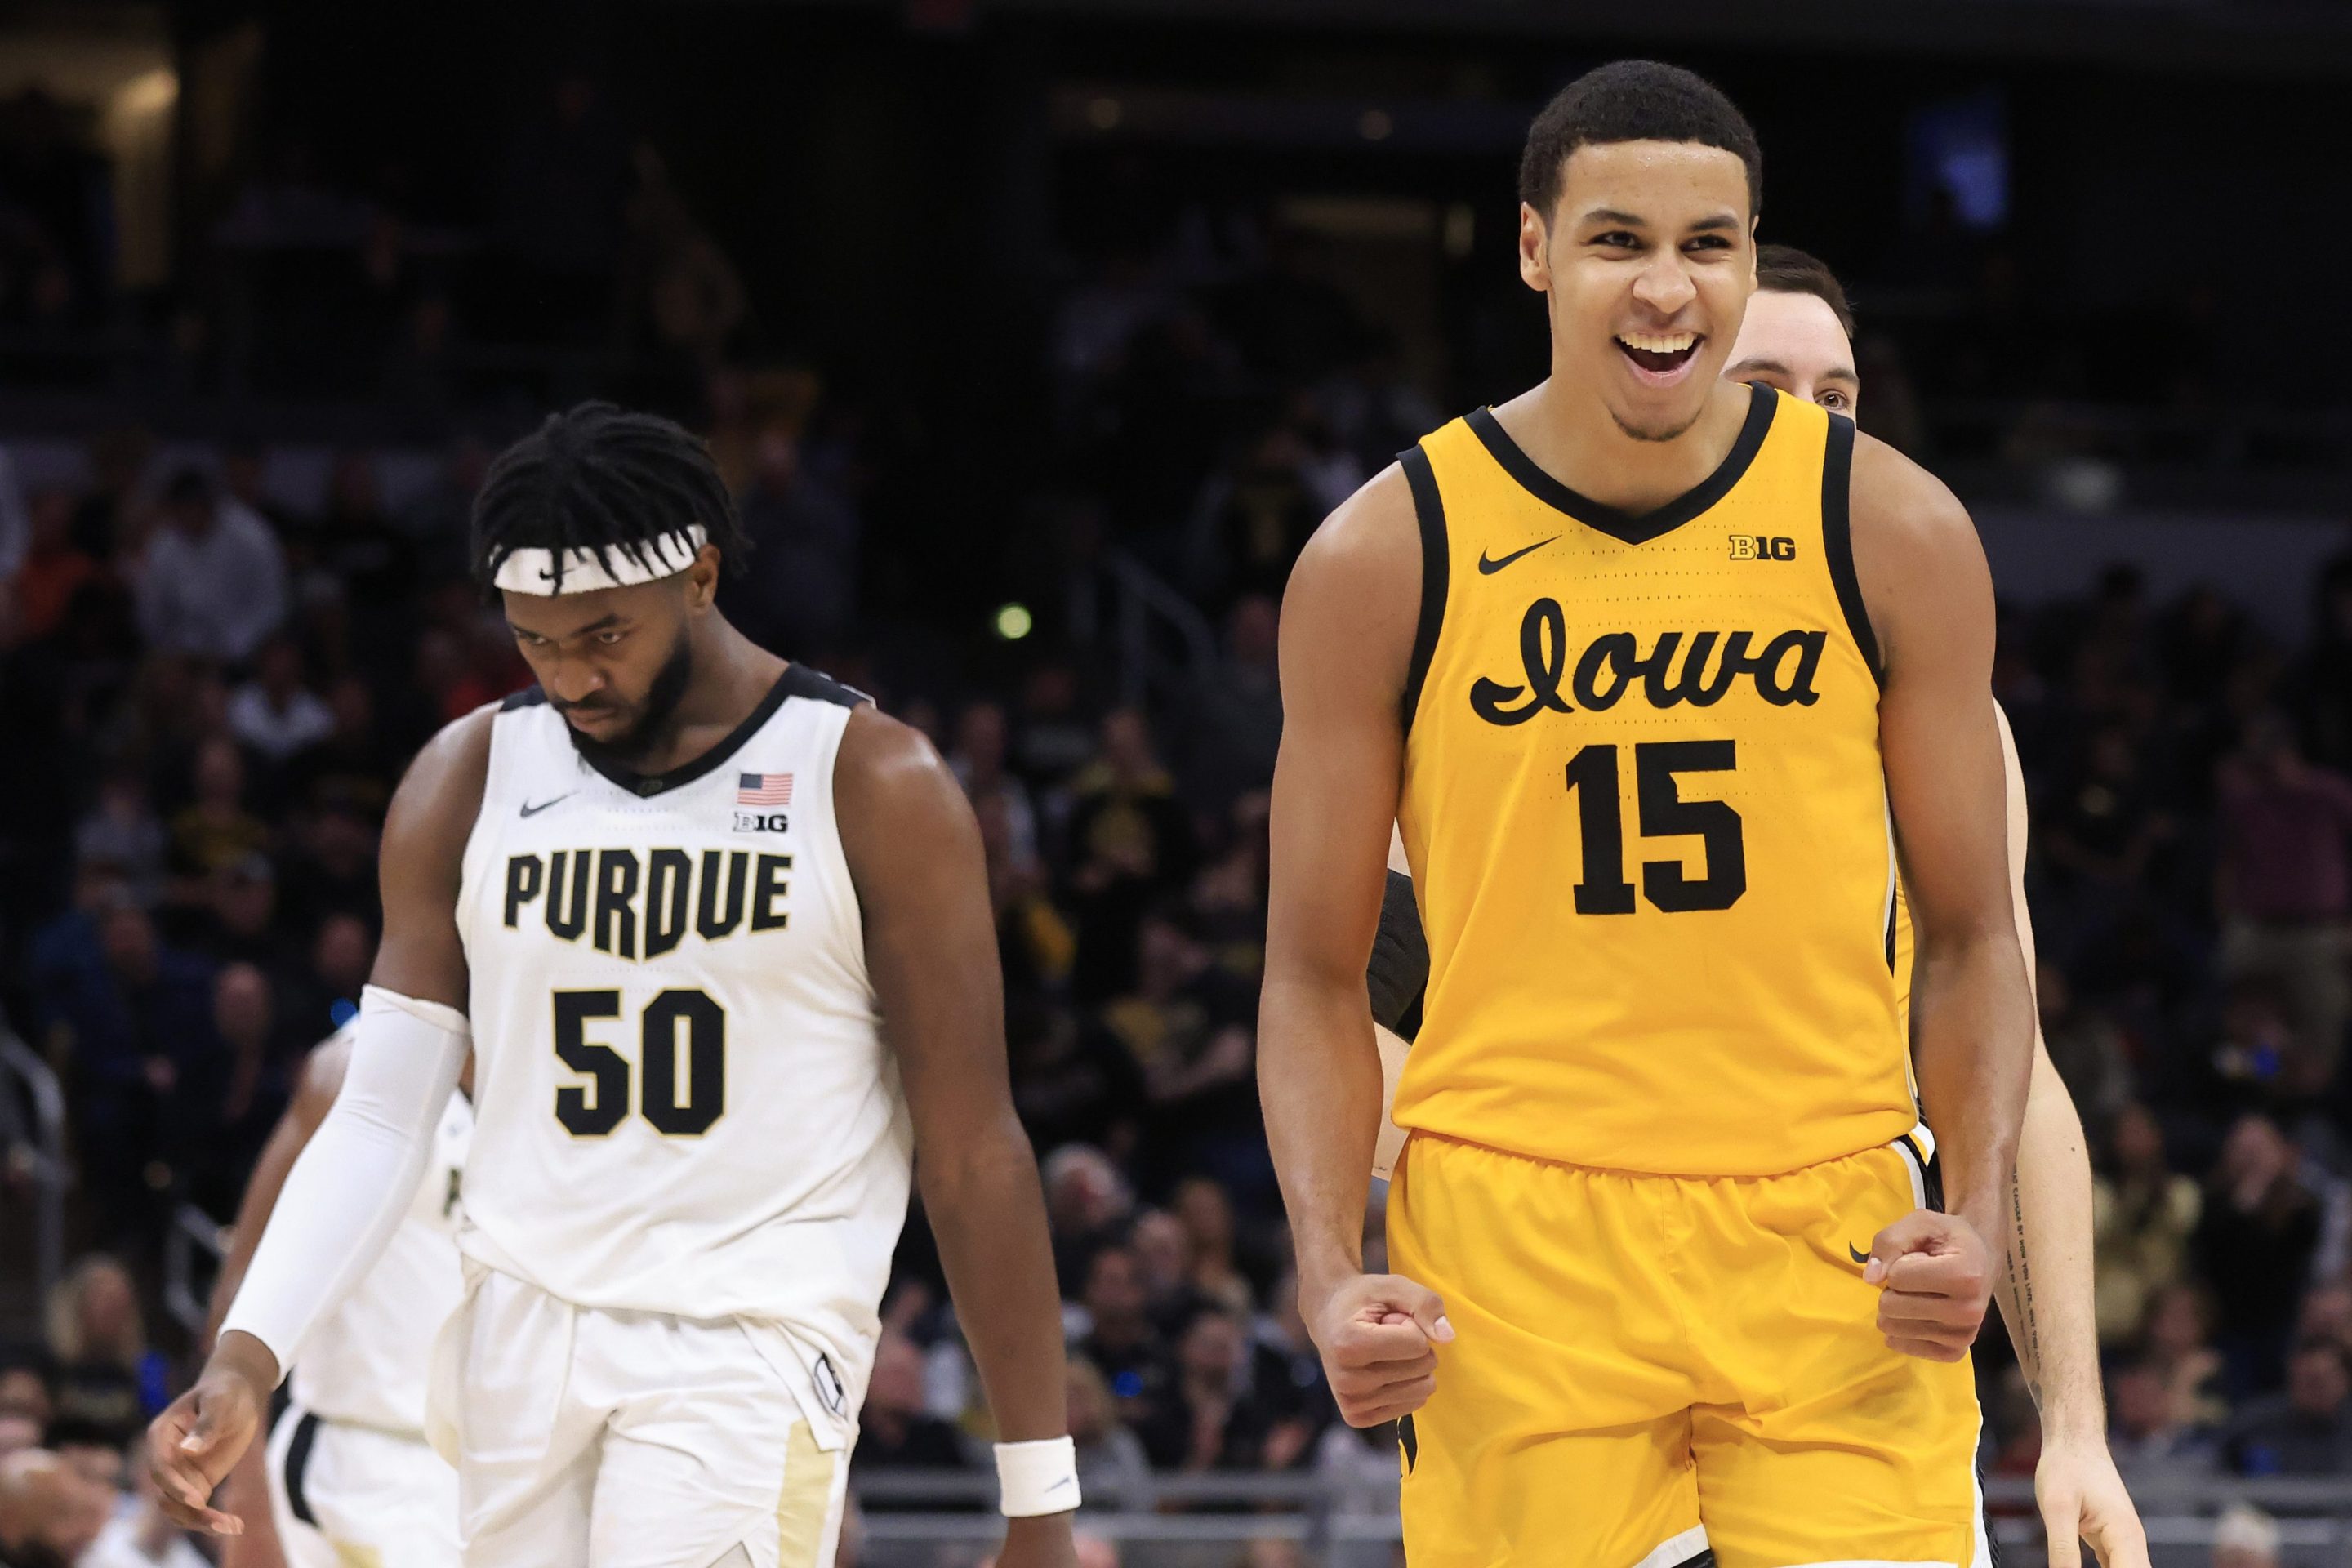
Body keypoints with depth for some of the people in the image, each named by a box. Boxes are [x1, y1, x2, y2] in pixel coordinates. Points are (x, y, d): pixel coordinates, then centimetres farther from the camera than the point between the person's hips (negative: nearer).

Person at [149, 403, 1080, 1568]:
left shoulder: (871, 786, -3)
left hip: (751, 1345, -4)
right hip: (522, 1339, 4)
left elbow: (972, 1153, -3)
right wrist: (248, 1356, -9)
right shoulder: (468, 781, 7)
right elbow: (378, 1119, 7)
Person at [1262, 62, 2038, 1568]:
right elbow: (1319, 978, 5)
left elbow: (1970, 939, 7)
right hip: (1511, 1247, 0)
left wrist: (1979, 1217, -9)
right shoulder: (1385, 560, -1)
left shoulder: (1894, 532, 1)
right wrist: (1331, 1271, -10)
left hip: (1828, 1245, 1)